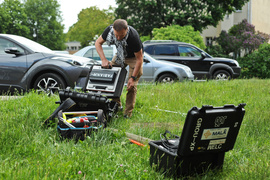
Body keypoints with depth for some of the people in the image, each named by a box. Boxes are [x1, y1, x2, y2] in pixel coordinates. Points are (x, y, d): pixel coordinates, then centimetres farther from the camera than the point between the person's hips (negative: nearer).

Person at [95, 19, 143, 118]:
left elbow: (139, 59, -29)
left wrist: (133, 77, -31)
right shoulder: (109, 30, -28)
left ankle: (128, 113, -4)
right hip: (120, 55, 5)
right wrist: (103, 59, -25)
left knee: (132, 85, -12)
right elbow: (98, 43, -11)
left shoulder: (133, 37, -39)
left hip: (134, 57, -5)